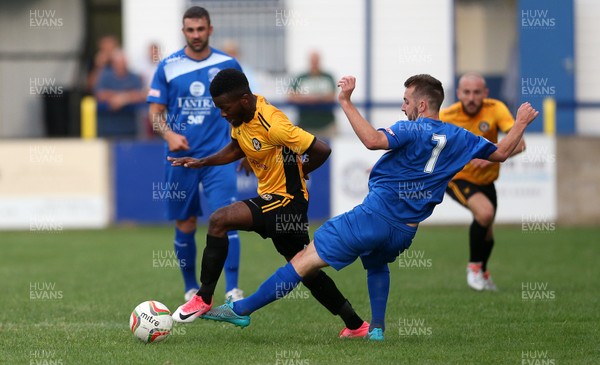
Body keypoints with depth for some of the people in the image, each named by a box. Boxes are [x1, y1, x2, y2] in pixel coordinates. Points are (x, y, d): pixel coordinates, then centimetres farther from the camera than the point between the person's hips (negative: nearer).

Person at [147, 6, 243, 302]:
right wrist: (169, 135, -16)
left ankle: (232, 290, -17)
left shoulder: (227, 65, 4)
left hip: (218, 156, -1)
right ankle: (191, 288, 22)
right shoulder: (167, 67, 2)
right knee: (185, 225, 7)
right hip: (180, 156, 1)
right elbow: (156, 112, 3)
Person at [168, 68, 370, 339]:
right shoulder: (240, 117, 0)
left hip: (287, 201, -10)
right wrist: (202, 162, 7)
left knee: (219, 220, -21)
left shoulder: (271, 123, -26)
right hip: (271, 197, 10)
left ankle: (204, 298, -16)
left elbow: (321, 150, -24)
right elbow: (236, 149, 21)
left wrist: (299, 172, -6)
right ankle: (356, 325, 25)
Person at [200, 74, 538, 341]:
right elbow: (501, 153, 23)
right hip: (405, 232, 7)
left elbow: (373, 140, -28)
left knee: (305, 259, -7)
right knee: (377, 261, 41)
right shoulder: (460, 138, 10)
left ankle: (241, 310, -9)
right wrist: (521, 124, 38)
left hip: (375, 215, -7)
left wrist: (346, 102, -25)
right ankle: (377, 327, 29)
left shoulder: (413, 130, -10)